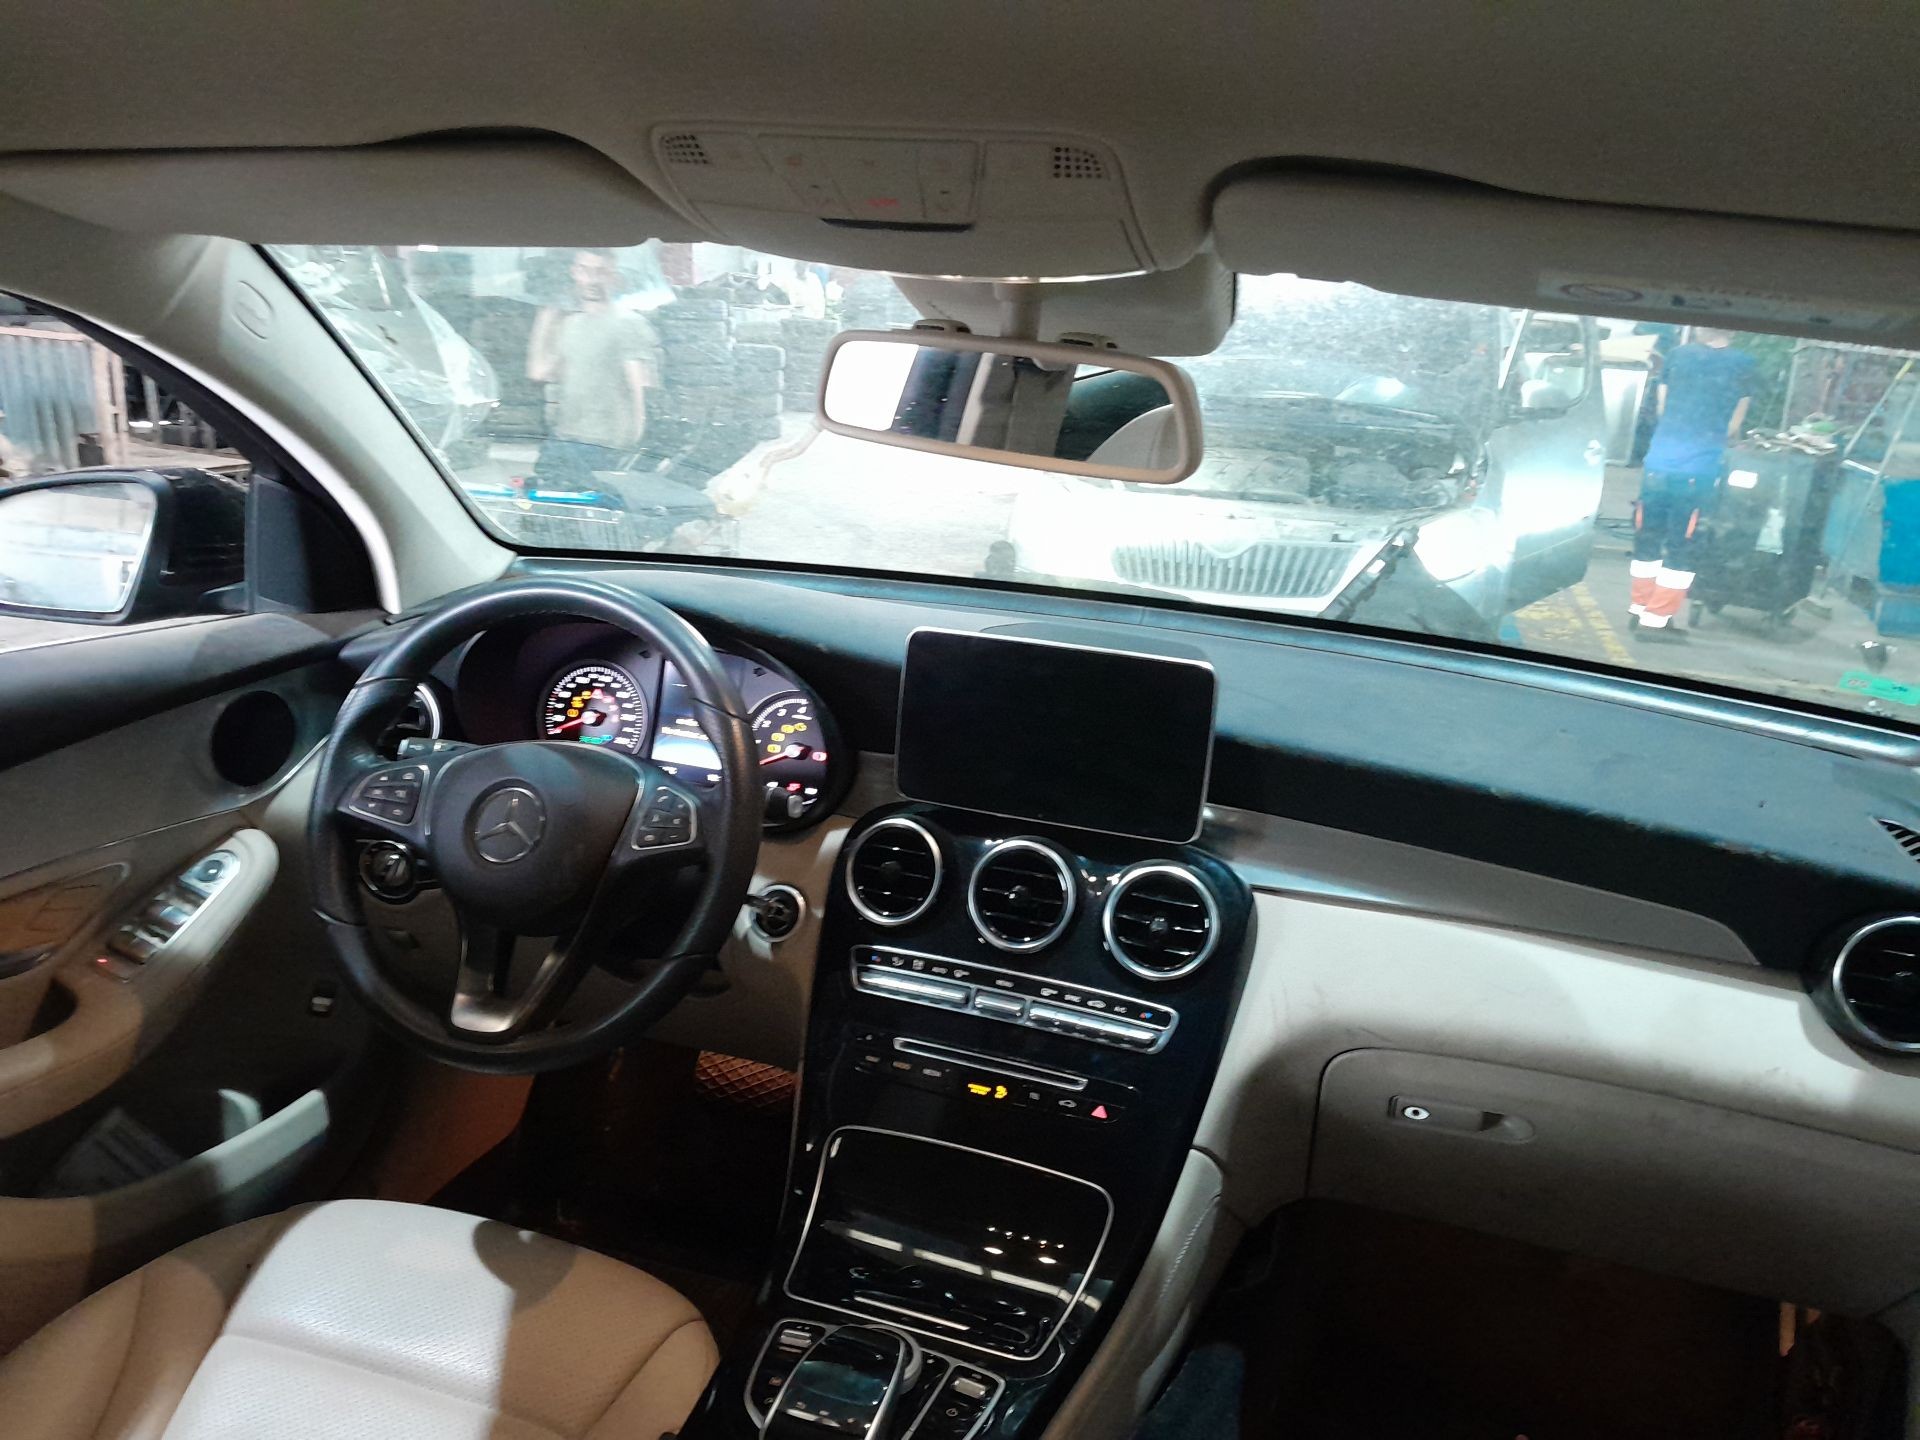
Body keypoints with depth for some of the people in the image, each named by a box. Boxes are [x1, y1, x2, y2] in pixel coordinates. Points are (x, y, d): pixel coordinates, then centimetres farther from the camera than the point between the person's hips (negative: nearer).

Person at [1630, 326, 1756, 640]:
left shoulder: (1677, 354, 7)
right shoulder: (1743, 364, 1)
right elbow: (1733, 427, 7)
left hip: (1659, 463, 3)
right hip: (1698, 469, -3)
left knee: (1647, 537, 15)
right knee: (1681, 547, 5)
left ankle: (1640, 609, 24)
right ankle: (1656, 619, 4)